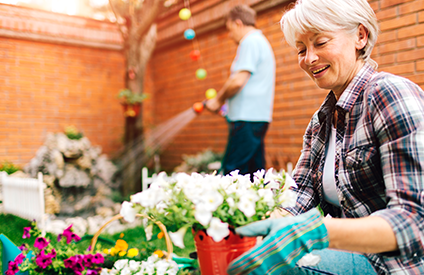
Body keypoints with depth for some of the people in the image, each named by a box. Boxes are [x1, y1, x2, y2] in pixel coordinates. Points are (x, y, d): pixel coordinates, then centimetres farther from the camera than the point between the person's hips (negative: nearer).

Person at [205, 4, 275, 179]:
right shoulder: (262, 42, 24)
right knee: (255, 172, 11)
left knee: (232, 172, -9)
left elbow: (238, 80, -19)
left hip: (247, 117, -10)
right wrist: (226, 103, 22)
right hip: (258, 115, 10)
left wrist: (218, 100, -3)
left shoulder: (250, 42, -8)